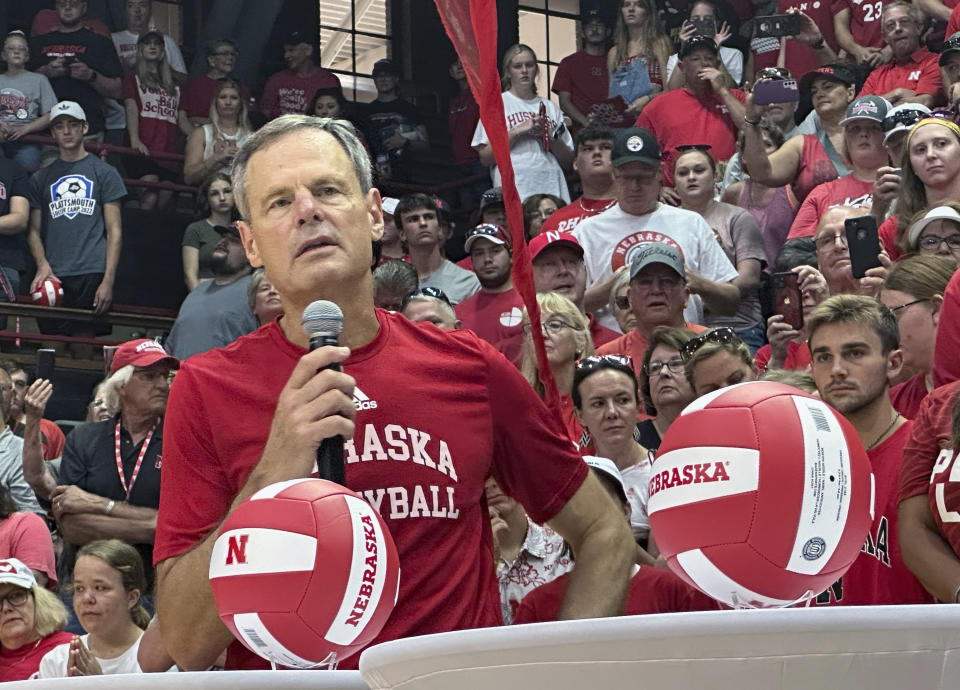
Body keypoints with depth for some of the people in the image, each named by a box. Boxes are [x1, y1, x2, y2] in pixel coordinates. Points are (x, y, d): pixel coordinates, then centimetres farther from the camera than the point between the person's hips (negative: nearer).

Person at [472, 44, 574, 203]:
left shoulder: (549, 107, 18)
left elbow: (568, 161, 16)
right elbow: (485, 158, -2)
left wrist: (551, 136, -1)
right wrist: (516, 131, -8)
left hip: (552, 189, 3)